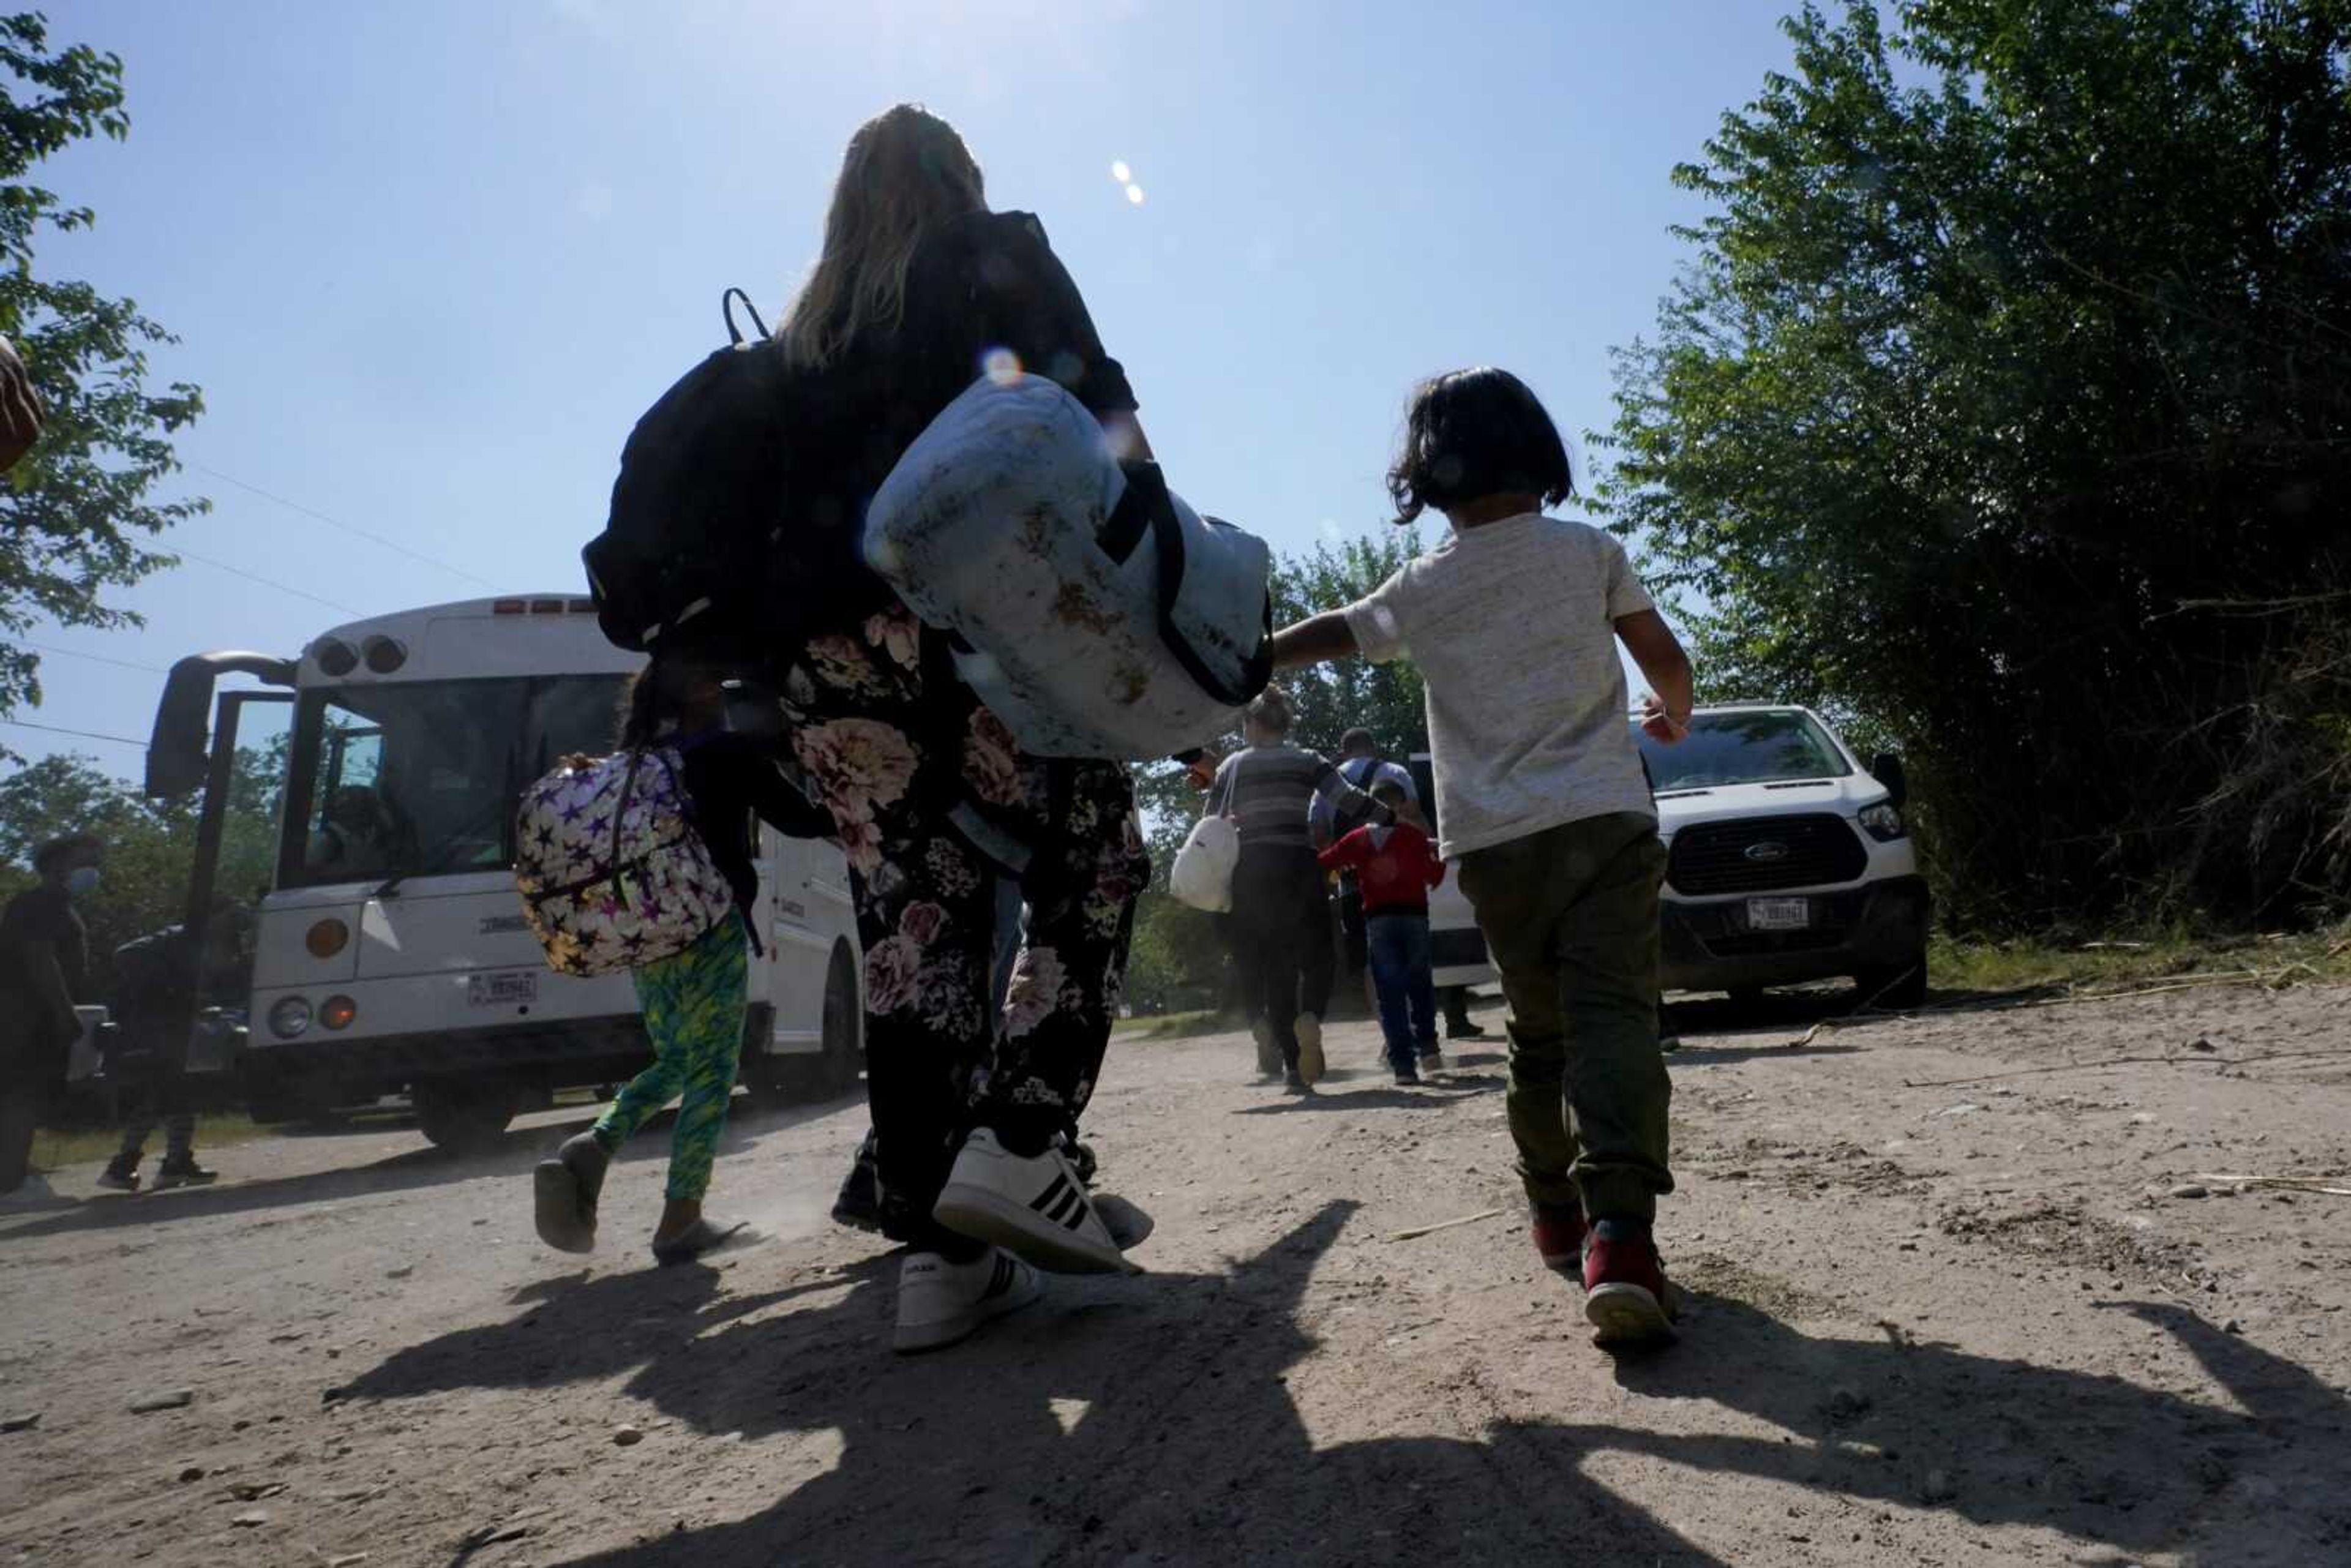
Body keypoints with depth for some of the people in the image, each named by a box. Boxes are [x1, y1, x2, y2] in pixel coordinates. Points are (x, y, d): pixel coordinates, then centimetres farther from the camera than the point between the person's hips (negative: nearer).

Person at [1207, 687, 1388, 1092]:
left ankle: (1292, 1066, -5)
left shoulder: (1232, 766, 9)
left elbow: (1212, 823, 6)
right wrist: (1396, 819, 2)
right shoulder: (1309, 761, 8)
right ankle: (1309, 1018, -21)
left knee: (1272, 966, 7)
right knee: (1316, 957, 11)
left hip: (1251, 871, 1)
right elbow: (1349, 800, -3)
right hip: (1299, 867, -1)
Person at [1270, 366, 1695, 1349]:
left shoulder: (1423, 588, 7)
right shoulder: (1590, 551, 6)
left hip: (1495, 845, 2)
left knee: (1539, 1032, 17)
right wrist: (1672, 715, 32)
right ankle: (1618, 1226, -29)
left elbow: (1322, 636, 16)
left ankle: (1556, 1213, 26)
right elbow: (1664, 659, 11)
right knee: (1612, 1017, -12)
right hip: (1605, 820, -2)